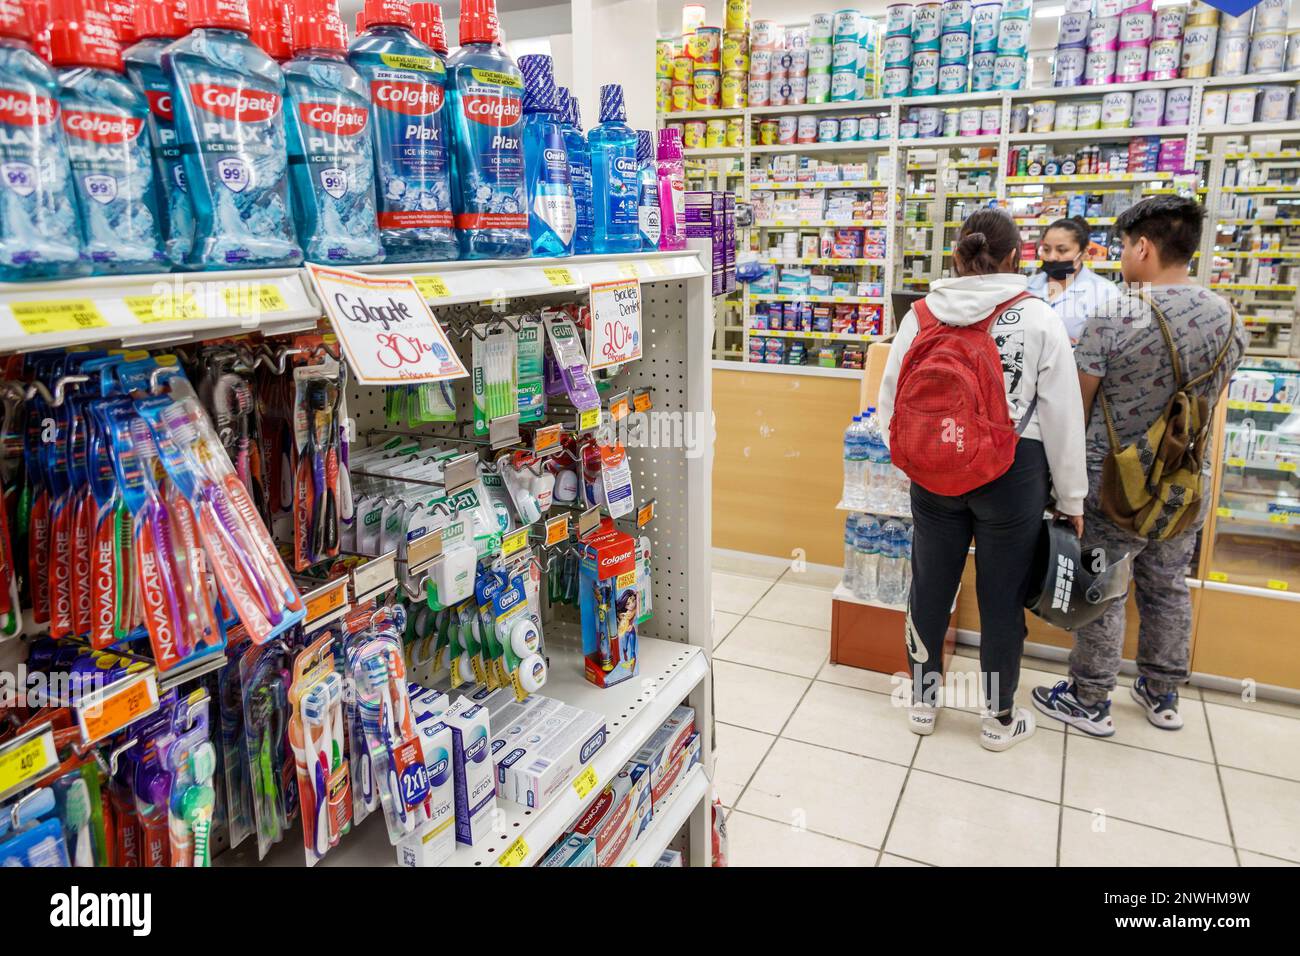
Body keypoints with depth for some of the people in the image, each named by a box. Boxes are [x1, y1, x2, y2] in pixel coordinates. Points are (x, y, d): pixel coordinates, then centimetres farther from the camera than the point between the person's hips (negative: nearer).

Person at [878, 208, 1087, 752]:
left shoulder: (920, 316, -2)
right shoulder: (1038, 319, -8)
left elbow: (889, 403, 0)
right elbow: (1063, 416, -5)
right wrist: (1072, 498, 4)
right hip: (1013, 475, -2)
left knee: (930, 586, 16)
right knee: (1002, 598, 11)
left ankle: (923, 700, 33)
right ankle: (1000, 719, 29)